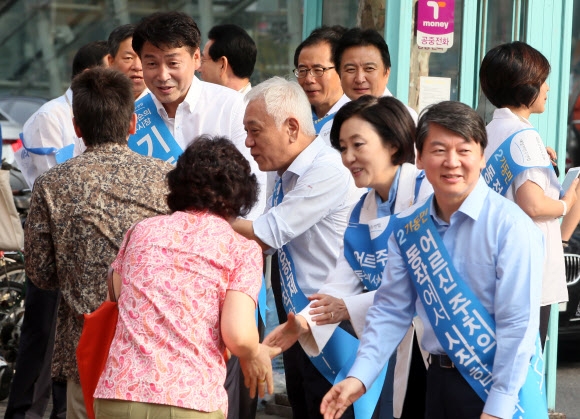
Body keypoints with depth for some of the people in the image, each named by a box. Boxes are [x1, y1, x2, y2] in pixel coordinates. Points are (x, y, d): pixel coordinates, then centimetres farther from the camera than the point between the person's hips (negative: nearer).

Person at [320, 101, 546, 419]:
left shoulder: (510, 226, -16)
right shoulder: (407, 229, 1)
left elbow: (518, 324, -18)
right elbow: (391, 309, 5)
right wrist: (359, 377, -5)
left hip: (504, 385, -5)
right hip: (440, 381, 5)